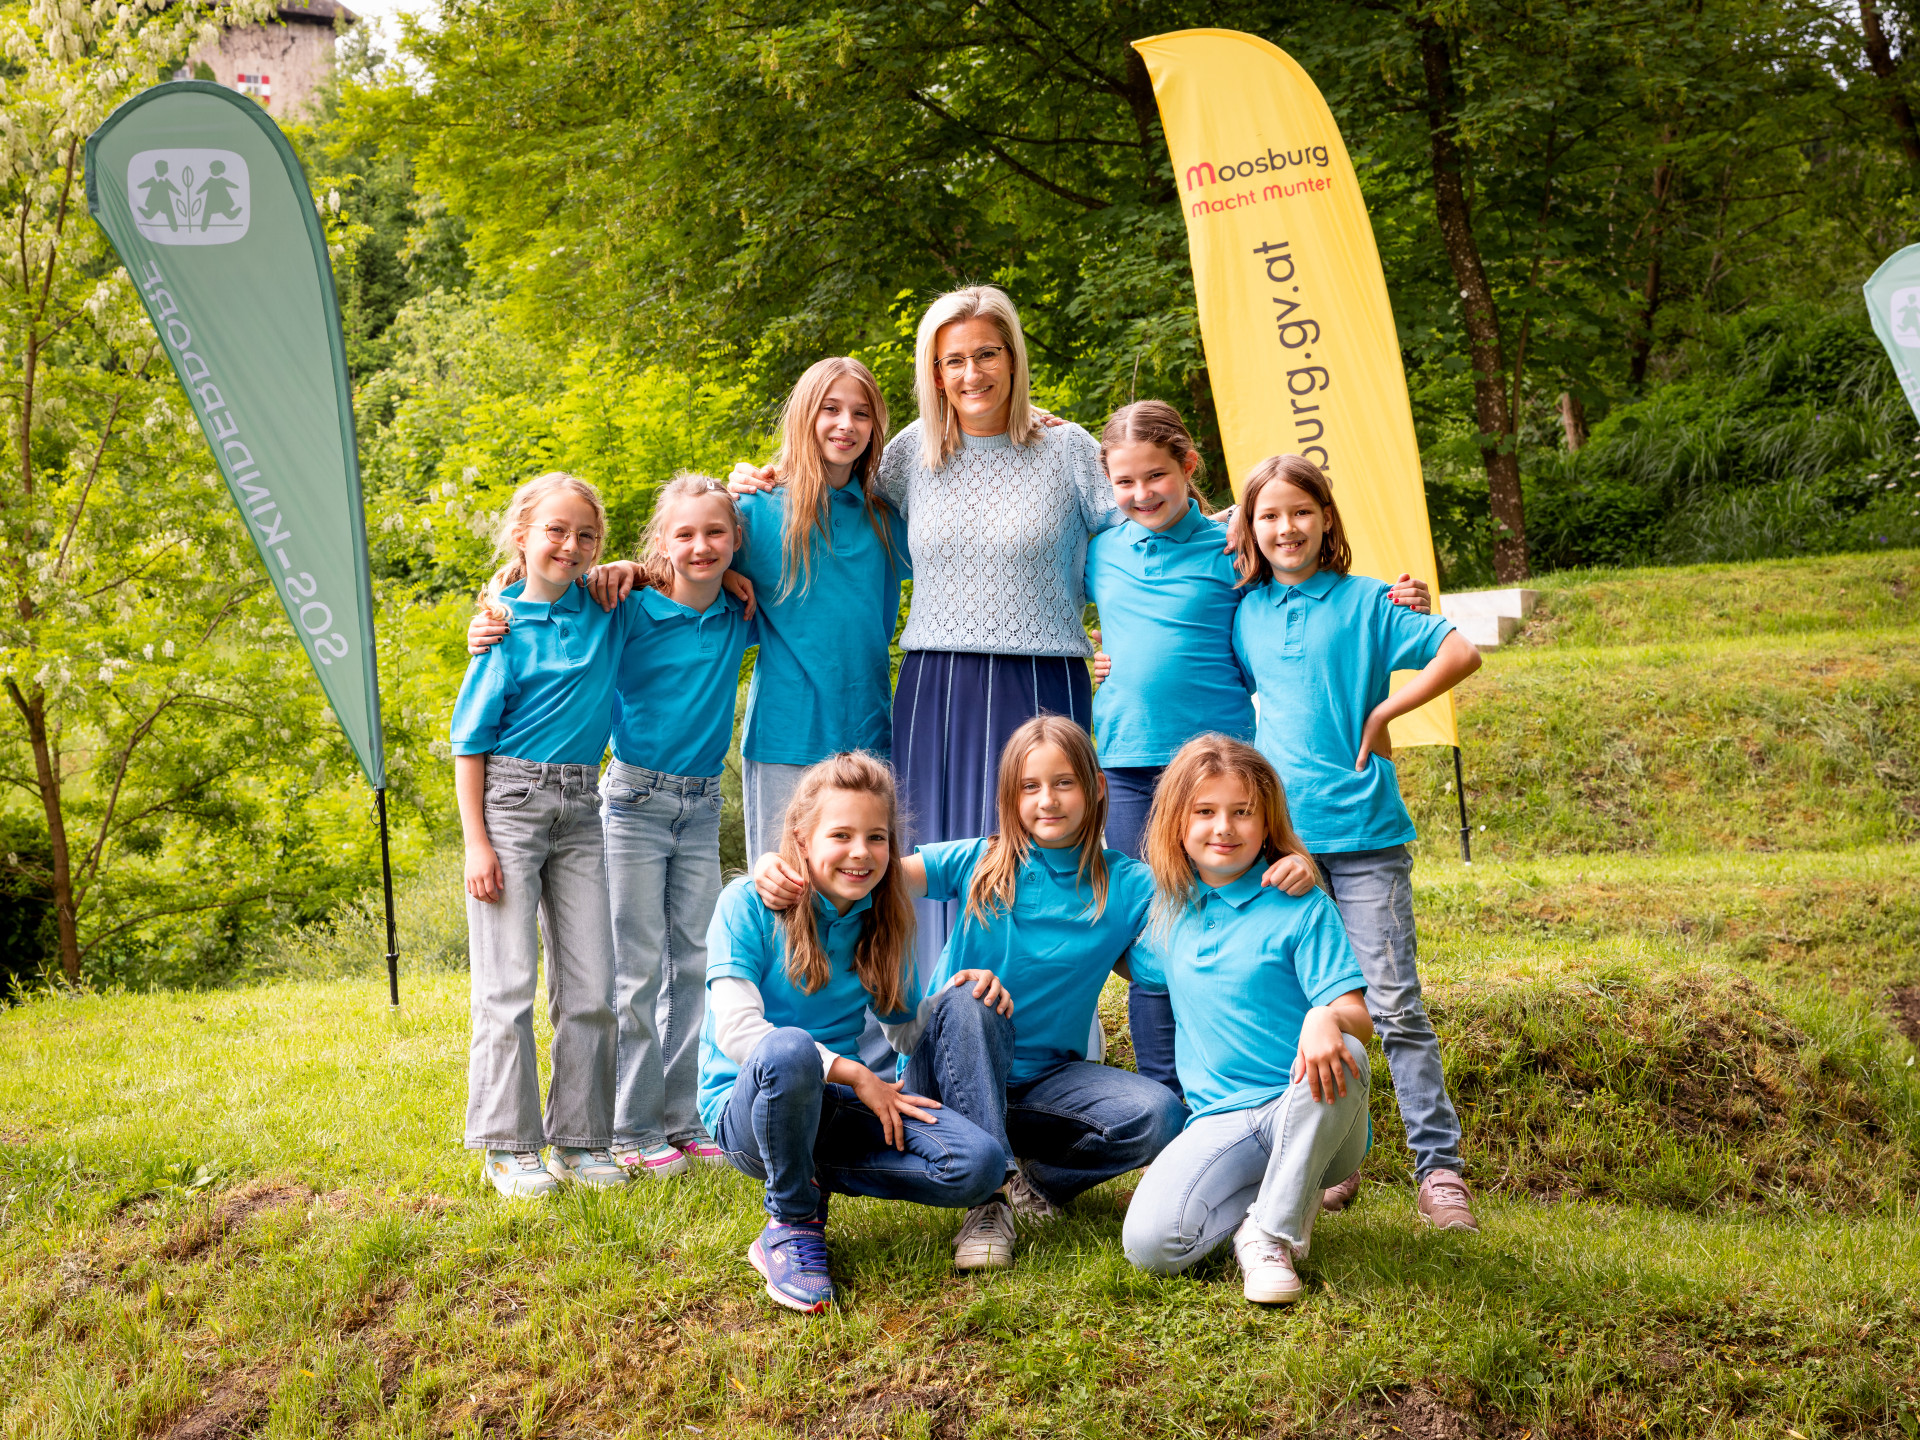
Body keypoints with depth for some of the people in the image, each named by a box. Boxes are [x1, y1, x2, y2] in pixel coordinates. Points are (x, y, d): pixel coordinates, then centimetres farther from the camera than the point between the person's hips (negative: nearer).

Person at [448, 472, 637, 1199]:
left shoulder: (608, 614, 6)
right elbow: (470, 741, -4)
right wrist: (476, 843, -10)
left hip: (579, 810, 4)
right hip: (510, 803, -4)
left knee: (589, 988, 5)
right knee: (509, 987, -3)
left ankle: (580, 1138, 14)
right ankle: (509, 1146, 4)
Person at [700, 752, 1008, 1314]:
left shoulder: (882, 922, 8)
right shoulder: (748, 903, -9)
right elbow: (736, 1029, -19)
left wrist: (961, 994, -5)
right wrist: (852, 1072, -22)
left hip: (832, 1108, 5)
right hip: (747, 1108, -5)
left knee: (979, 1163, -19)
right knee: (789, 1049, -41)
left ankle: (811, 1179, 0)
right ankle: (791, 1223, -17)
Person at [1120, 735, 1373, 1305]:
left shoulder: (1301, 908, -3)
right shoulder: (1171, 914, 12)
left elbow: (1358, 1016, -12)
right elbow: (1135, 965, 34)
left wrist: (1327, 1019, -36)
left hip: (1306, 1112, -2)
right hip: (1221, 1123, 3)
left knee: (1342, 1056, -39)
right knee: (1149, 1245, -25)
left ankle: (1272, 1232, -19)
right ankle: (1284, 1192, 3)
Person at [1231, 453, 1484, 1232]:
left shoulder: (1365, 601, -2)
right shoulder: (1245, 613, 10)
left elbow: (1461, 654, -10)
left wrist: (1382, 713, -10)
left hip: (1364, 832, -4)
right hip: (1281, 834, 4)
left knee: (1394, 1006, -6)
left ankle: (1440, 1168, 0)